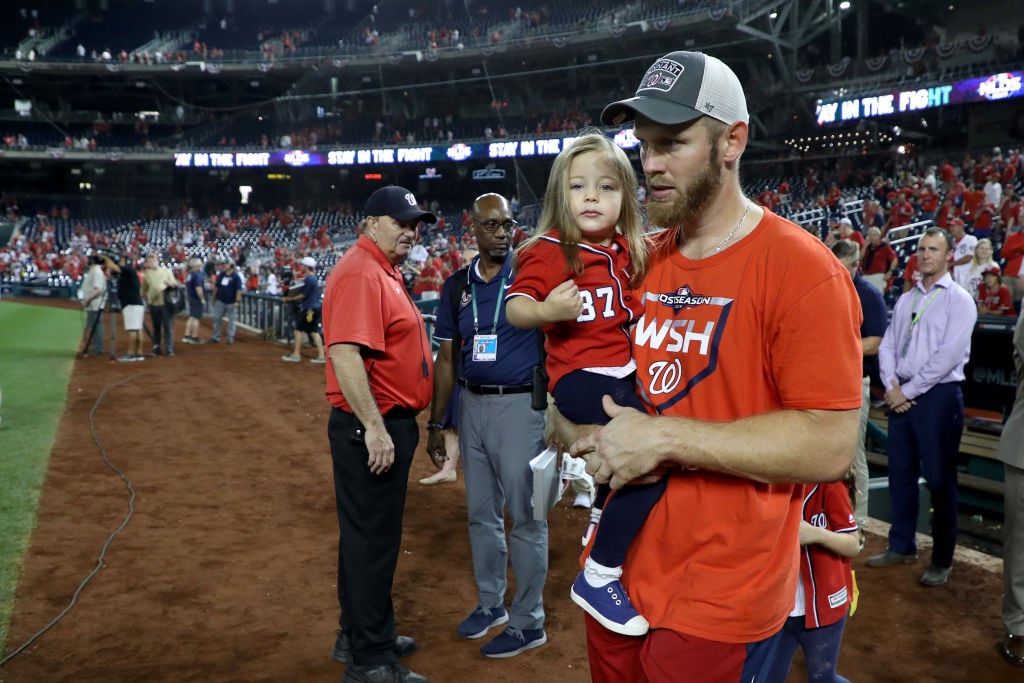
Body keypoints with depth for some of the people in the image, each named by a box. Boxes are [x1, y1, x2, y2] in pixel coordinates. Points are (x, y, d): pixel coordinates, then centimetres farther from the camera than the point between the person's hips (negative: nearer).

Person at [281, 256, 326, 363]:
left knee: (299, 329, -1)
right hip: (315, 307, 9)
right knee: (314, 331, 8)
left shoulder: (309, 279, -15)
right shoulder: (314, 278, 15)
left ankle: (296, 354, 4)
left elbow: (304, 295, -15)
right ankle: (321, 355, 5)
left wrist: (290, 298, -8)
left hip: (308, 308, -9)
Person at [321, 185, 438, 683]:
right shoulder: (360, 273, -17)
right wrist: (374, 427, -27)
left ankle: (360, 636, 34)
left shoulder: (385, 272, 16)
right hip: (370, 428, -11)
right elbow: (344, 353, -27)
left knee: (373, 535, 19)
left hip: (390, 424, 11)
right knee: (372, 540, -1)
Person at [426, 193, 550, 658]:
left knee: (524, 516, 1)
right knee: (481, 513, 16)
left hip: (520, 405, -5)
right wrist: (435, 423, 10)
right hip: (472, 404, 5)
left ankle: (528, 622, 15)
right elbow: (447, 358, 11)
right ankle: (490, 604, 34)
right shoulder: (457, 286, 7)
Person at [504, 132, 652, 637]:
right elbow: (515, 310, -21)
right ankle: (598, 577, -10)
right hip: (580, 377, -8)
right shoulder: (549, 251, -12)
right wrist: (546, 310, -39)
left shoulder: (627, 251, 8)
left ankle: (603, 517, 59)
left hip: (623, 373, 8)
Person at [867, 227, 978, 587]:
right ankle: (901, 546, 24)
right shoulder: (905, 300, 14)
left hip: (938, 396, -6)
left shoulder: (959, 300, -6)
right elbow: (887, 345, 10)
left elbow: (949, 355, -15)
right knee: (901, 474, 11)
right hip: (901, 395, 6)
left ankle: (942, 560, 12)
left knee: (939, 479, 1)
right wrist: (891, 386, -6)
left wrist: (909, 391, -13)